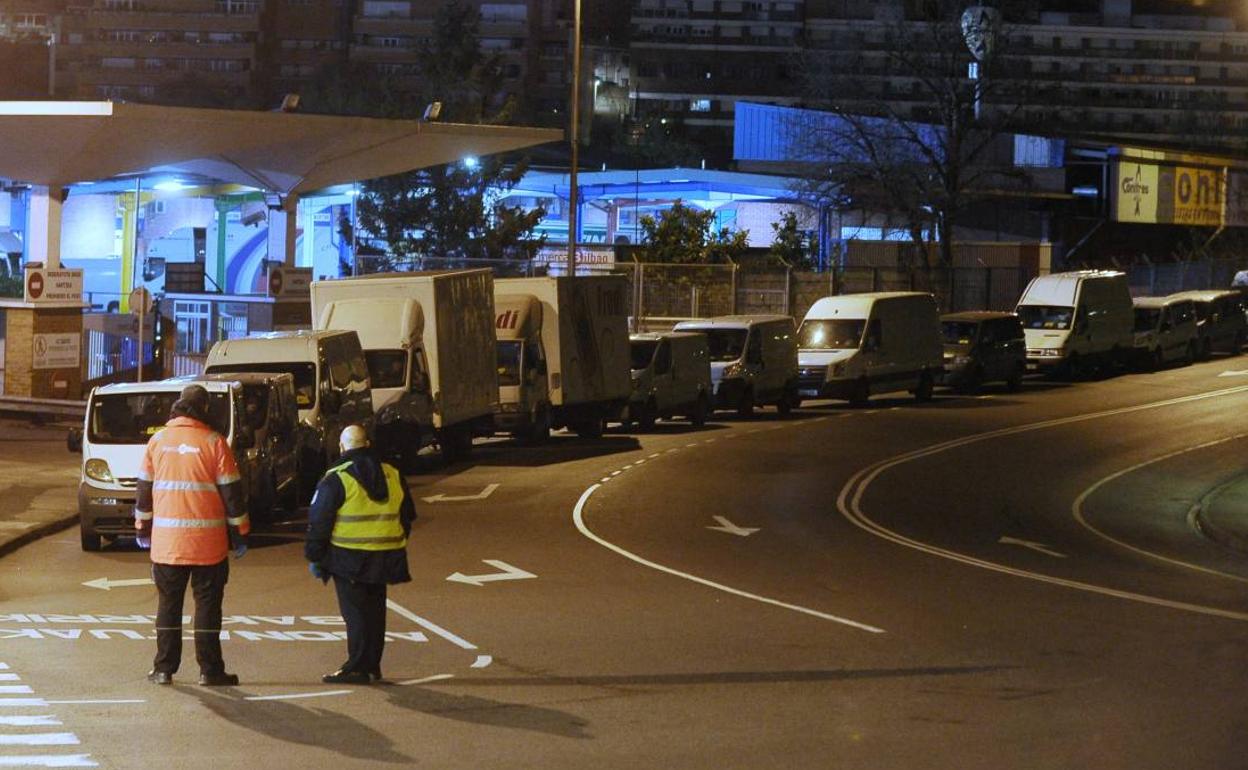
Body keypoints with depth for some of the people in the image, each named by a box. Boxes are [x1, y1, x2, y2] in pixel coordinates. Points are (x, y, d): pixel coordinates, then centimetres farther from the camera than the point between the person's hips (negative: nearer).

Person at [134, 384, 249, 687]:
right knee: (207, 604, 3)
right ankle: (209, 670, 4)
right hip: (207, 542, -3)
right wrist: (239, 534, 2)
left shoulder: (158, 441, 4)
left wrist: (142, 526, 21)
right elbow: (231, 492, -4)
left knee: (168, 604, 10)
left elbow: (145, 487, 10)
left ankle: (164, 668, 11)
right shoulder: (213, 443, -5)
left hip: (166, 540, 3)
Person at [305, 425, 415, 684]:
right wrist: (396, 545, 26)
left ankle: (357, 668, -3)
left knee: (355, 613, -1)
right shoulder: (393, 476, 9)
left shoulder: (336, 480, -9)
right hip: (383, 560, 5)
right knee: (375, 611, 14)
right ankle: (372, 666, 19)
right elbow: (407, 516, 18)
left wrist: (314, 557, -2)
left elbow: (319, 523, -10)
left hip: (349, 559, -5)